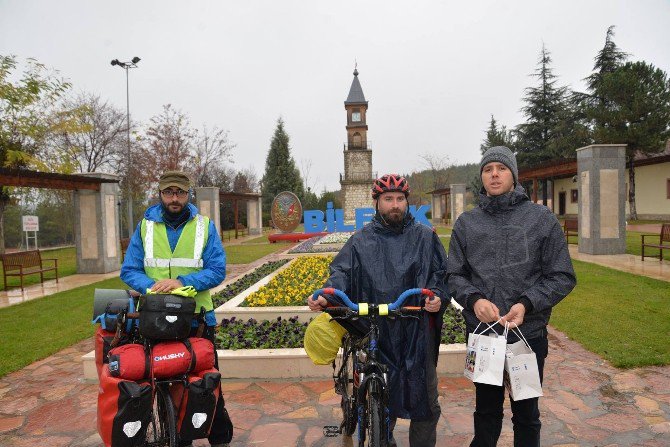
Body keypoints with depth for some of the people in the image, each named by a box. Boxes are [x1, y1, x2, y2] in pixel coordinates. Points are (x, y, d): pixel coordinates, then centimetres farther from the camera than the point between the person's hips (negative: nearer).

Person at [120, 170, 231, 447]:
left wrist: (182, 282, -22)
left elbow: (217, 270, -7)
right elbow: (129, 271, 2)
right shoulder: (145, 227, 4)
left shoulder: (205, 227, -1)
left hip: (197, 319, -1)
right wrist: (152, 286, -18)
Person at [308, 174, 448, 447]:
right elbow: (342, 272, -1)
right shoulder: (361, 241, 7)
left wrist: (437, 295, -12)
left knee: (425, 396, 9)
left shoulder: (425, 237, 8)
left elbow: (442, 271, 8)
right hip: (377, 333, 0)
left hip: (418, 332, 1)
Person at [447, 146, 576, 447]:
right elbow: (454, 275, 4)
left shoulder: (542, 218, -3)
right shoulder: (466, 223, 3)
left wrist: (526, 304, -17)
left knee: (527, 415, 18)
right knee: (486, 413, 18)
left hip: (530, 333, -1)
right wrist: (474, 299, -15)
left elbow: (562, 277, -3)